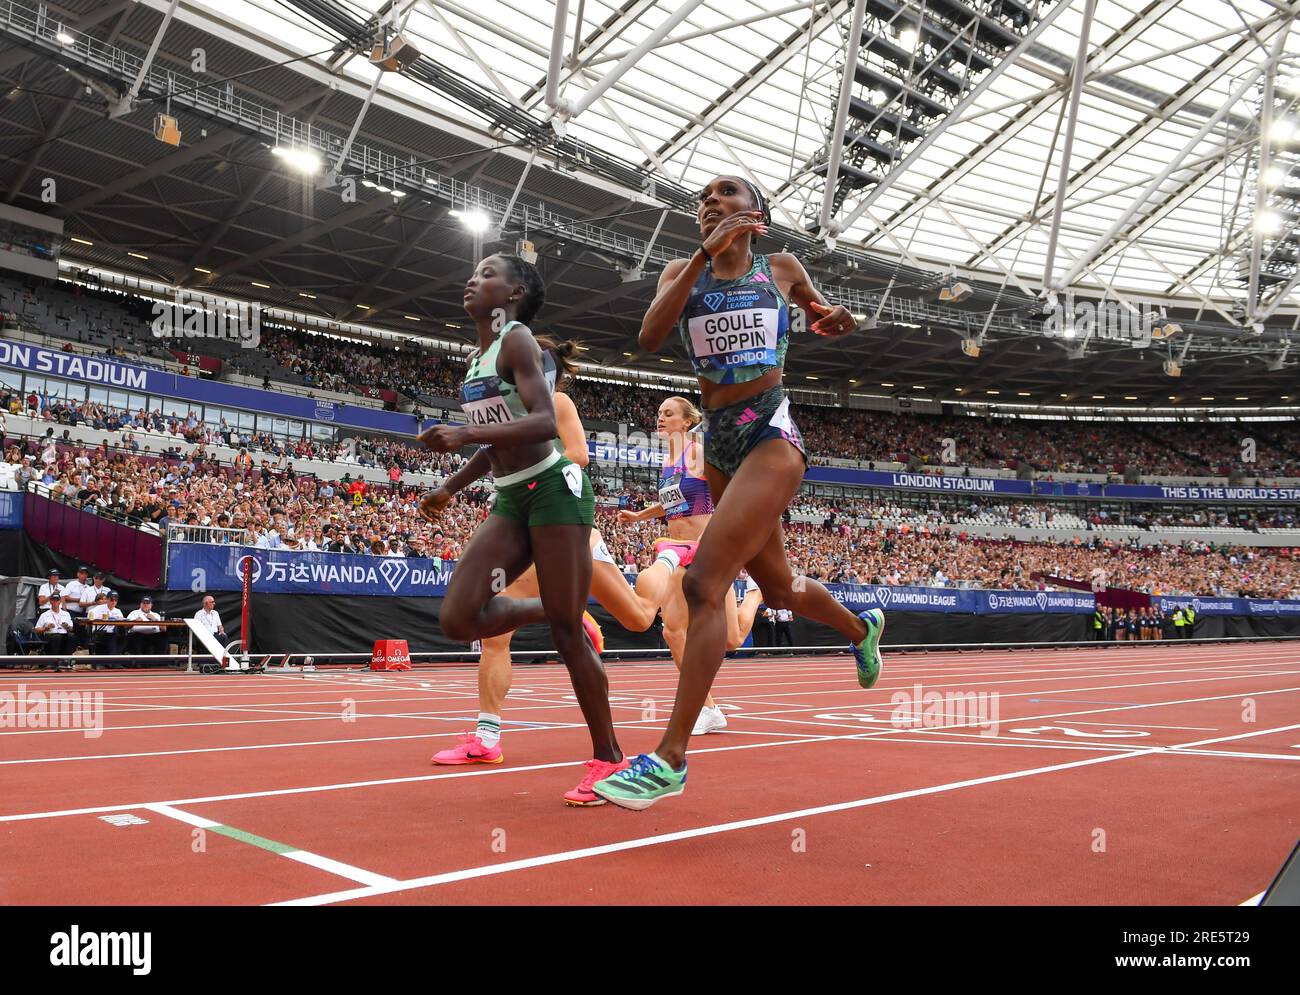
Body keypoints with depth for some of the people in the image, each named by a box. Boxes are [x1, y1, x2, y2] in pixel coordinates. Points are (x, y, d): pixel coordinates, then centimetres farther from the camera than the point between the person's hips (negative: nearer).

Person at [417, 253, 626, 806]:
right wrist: (450, 488, 23)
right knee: (458, 619, -6)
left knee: (566, 632, -6)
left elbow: (544, 423, -23)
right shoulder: (476, 356, 17)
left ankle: (608, 759, 8)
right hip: (510, 498, 8)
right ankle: (548, 611, 20)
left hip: (552, 489, -8)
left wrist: (465, 434, -30)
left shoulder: (518, 340, -9)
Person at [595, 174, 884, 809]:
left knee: (703, 582, -20)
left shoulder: (782, 269, 6)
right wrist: (705, 255, -18)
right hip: (718, 441, 5)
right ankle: (861, 628, 52)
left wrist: (836, 321, 1)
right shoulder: (683, 272, 9)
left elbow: (821, 316, 26)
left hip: (772, 432, -5)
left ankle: (670, 758, -17)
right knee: (779, 590, 19)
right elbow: (649, 338, -11)